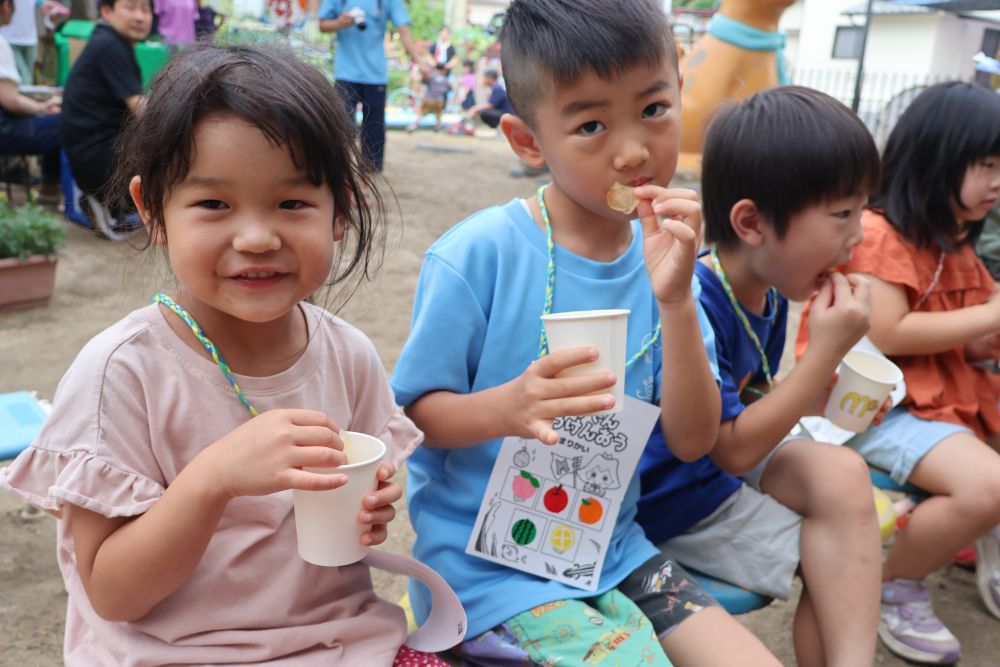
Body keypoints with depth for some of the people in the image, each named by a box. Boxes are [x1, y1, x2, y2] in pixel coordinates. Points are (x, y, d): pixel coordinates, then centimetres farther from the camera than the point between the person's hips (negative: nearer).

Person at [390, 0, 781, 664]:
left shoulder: (663, 255, -3)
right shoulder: (477, 255, -18)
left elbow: (693, 440, -6)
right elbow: (415, 411, -10)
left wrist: (676, 301, -20)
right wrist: (505, 408, -31)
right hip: (485, 556, -5)